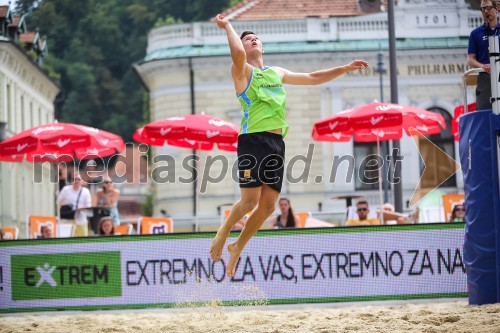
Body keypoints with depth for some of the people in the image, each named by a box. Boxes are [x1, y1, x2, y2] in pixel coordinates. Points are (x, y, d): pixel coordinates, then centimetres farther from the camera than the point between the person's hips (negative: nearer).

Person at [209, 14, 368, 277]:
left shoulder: (277, 73, 25)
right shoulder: (242, 71, 3)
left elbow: (312, 78, 32)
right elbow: (238, 54, -20)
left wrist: (344, 69, 28)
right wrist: (227, 27, -6)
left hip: (276, 144, 6)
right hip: (253, 140, -6)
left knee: (268, 207, 2)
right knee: (250, 201, -13)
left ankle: (238, 247, 20)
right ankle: (222, 235, 13)